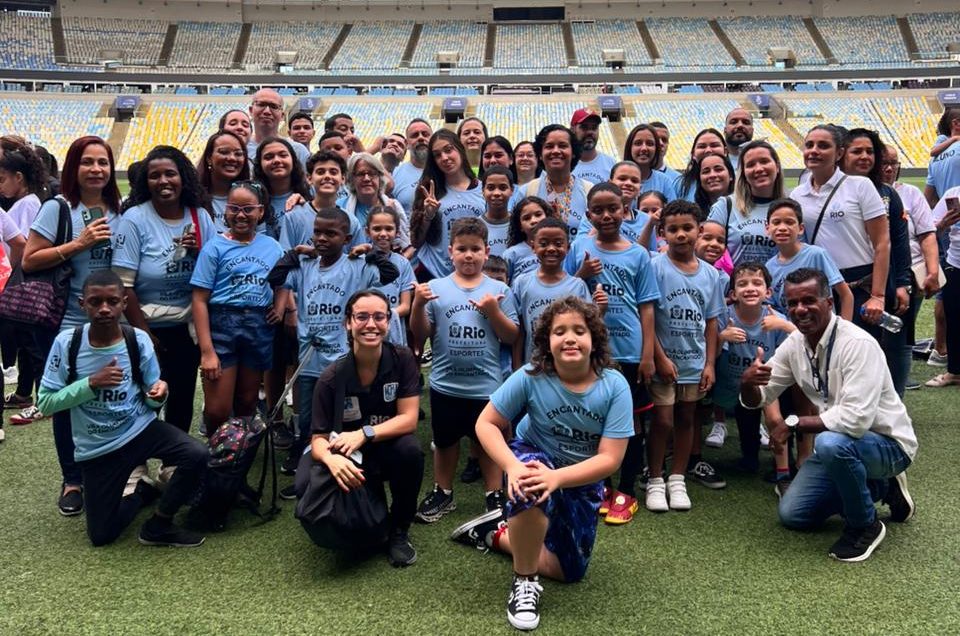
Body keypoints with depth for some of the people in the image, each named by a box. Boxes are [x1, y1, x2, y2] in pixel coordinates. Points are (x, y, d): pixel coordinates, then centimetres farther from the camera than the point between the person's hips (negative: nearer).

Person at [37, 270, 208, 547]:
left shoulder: (139, 340, -11)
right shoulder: (66, 343, -14)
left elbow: (150, 402, -3)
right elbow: (45, 402, -11)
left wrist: (158, 394, -27)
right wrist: (91, 383, -24)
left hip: (140, 429, 0)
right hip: (96, 447, 0)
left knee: (197, 456, -27)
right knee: (101, 535, 4)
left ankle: (158, 526, -3)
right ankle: (144, 491, 35)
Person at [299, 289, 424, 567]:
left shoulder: (402, 359, -12)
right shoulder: (332, 378, -14)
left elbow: (408, 419, -15)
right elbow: (318, 439, -15)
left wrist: (364, 434, -30)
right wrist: (332, 459, -39)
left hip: (391, 450, 1)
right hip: (353, 461, 0)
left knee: (410, 449, -35)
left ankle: (399, 532, -8)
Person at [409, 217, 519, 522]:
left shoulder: (499, 290, -1)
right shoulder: (436, 288, -1)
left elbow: (511, 337, -2)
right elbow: (420, 334, -3)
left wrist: (493, 311, -16)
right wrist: (418, 304, -18)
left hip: (487, 385, -1)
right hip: (445, 383, 1)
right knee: (445, 440, 17)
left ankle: (495, 496, 28)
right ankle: (442, 493, 34)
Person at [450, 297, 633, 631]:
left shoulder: (615, 386, -25)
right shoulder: (531, 376, -25)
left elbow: (609, 459, -26)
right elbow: (486, 423, -17)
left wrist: (556, 477, -40)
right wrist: (512, 467, -34)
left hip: (582, 479, 2)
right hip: (533, 459, -2)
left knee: (570, 571, 6)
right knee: (531, 488, -39)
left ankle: (497, 532, 26)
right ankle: (524, 582, -16)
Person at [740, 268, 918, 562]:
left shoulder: (858, 344, -27)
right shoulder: (794, 343, -4)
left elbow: (856, 419, -36)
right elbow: (756, 399, 1)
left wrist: (793, 423, -26)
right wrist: (747, 382, -23)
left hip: (888, 444, -7)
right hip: (840, 445, 8)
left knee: (831, 443, -38)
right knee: (792, 514, 5)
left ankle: (865, 525, -10)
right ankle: (880, 489, 22)